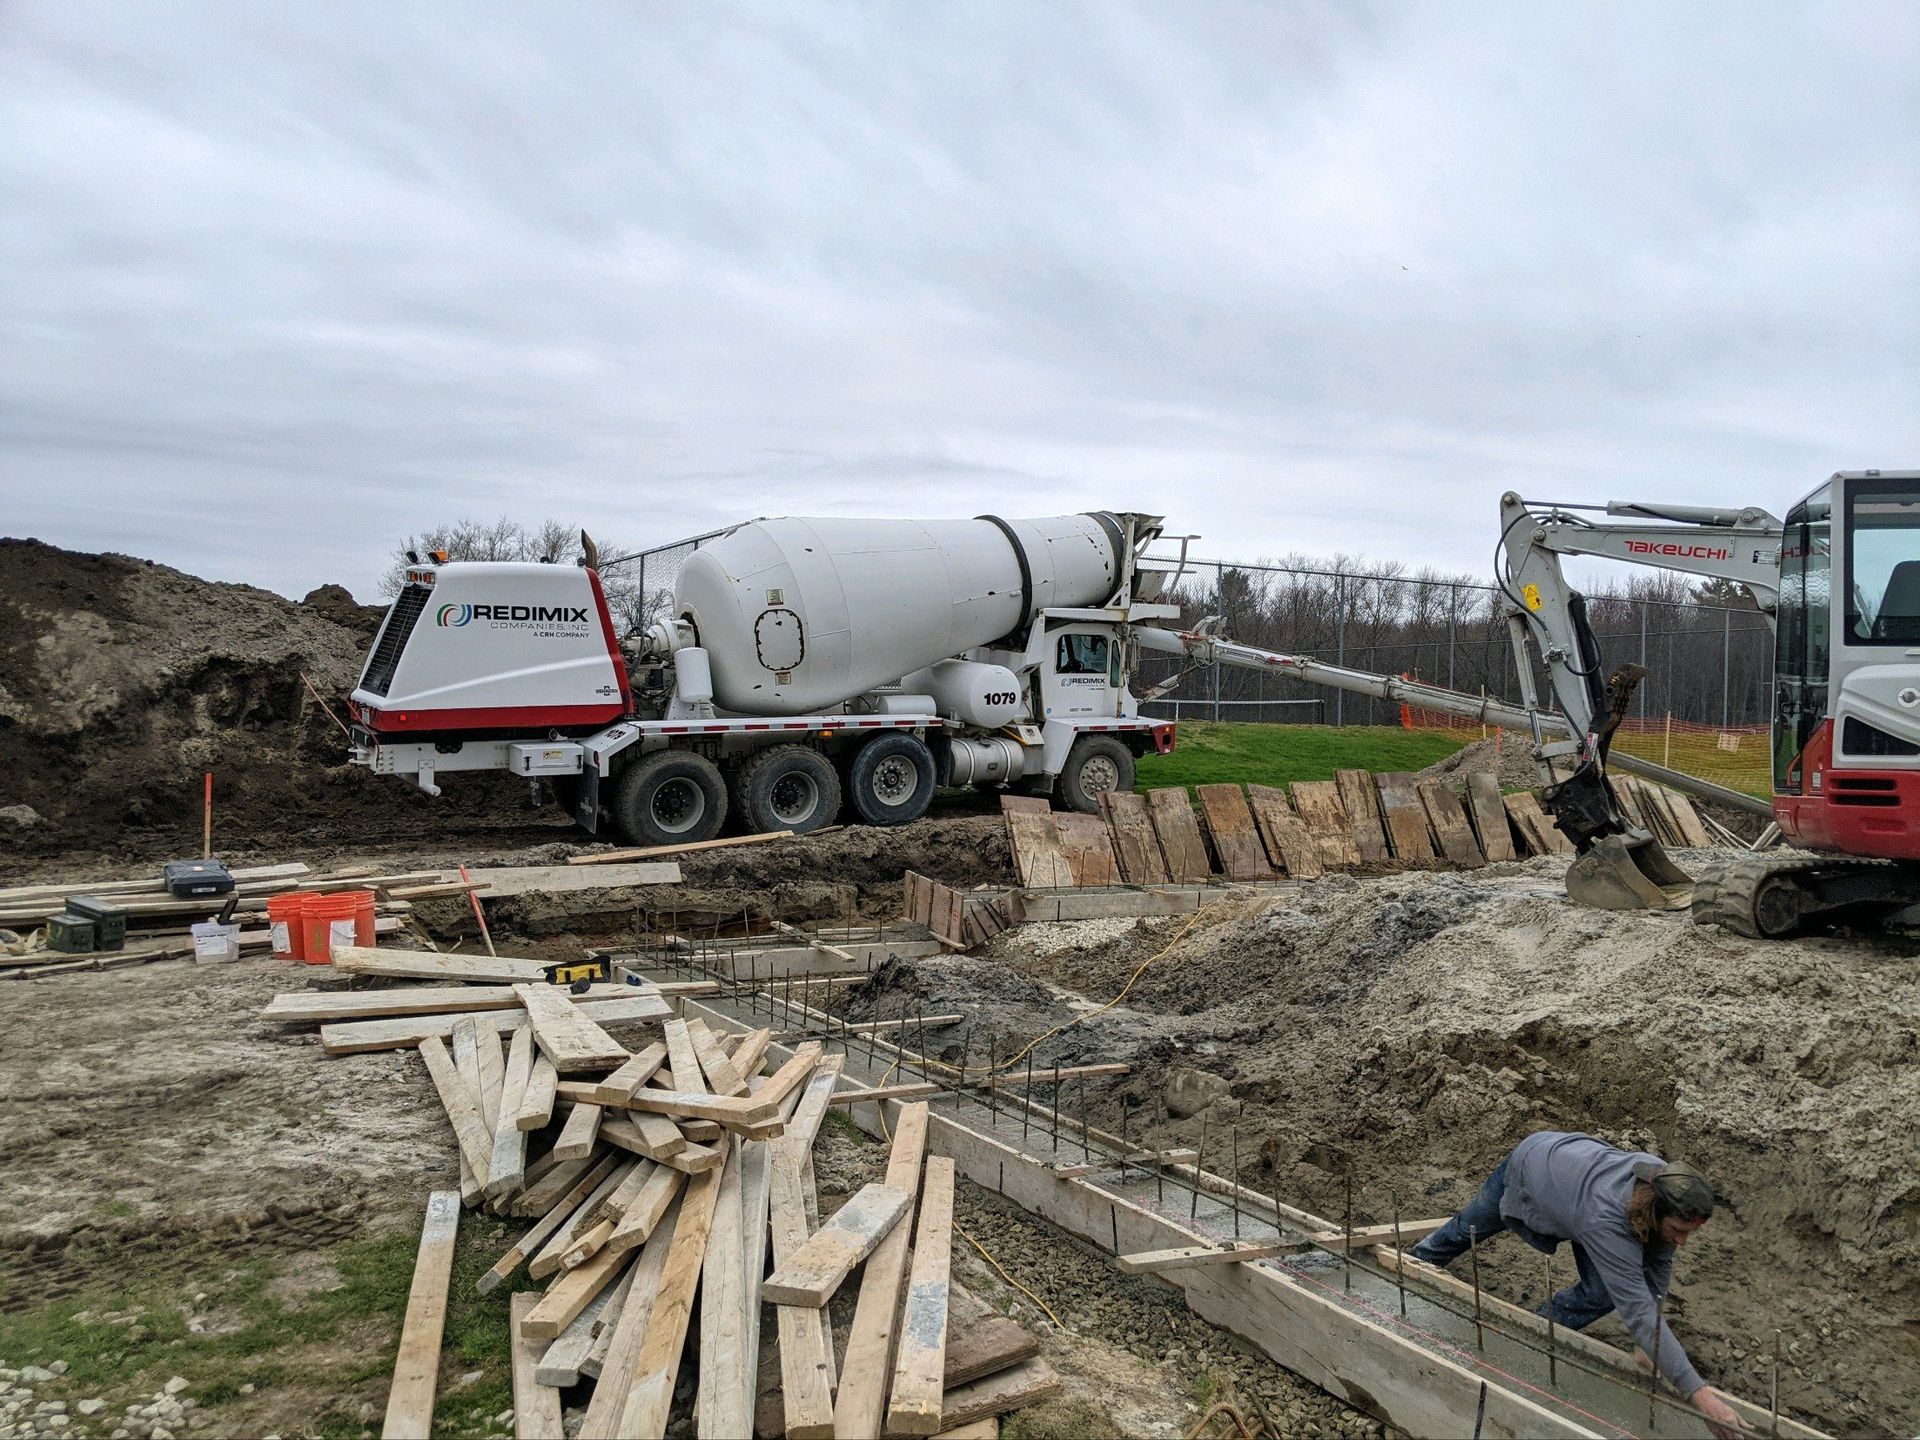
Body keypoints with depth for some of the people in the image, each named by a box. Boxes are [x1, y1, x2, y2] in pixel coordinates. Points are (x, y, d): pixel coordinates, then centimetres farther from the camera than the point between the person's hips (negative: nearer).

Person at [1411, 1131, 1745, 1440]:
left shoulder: (1665, 1184, -31)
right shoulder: (1606, 1219, -49)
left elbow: (1658, 1265, -15)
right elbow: (1638, 1312, -50)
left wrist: (1650, 1342, -20)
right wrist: (1699, 1394, -53)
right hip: (1530, 1163, -5)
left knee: (1603, 1294, -8)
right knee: (1467, 1228, 24)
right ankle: (1416, 1263, 58)